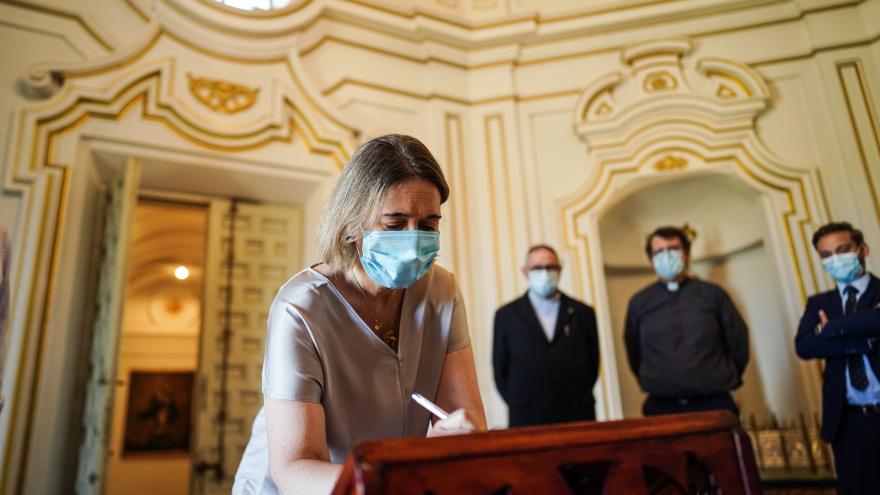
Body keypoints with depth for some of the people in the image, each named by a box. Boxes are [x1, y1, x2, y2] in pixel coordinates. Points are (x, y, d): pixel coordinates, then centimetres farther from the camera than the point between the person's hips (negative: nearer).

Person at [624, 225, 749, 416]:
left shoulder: (712, 294, 4)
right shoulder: (639, 302, 5)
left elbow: (738, 341, 12)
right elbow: (634, 351, 13)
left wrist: (723, 381, 15)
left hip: (714, 403, 0)